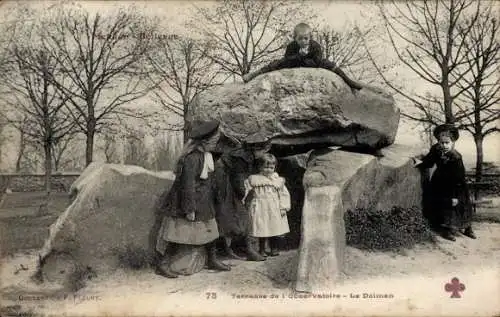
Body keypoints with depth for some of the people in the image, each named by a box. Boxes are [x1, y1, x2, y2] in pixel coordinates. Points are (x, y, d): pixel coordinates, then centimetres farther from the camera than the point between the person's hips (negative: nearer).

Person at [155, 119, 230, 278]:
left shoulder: (207, 155, 5)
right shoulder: (192, 157, -24)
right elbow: (188, 184, -25)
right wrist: (190, 209, -22)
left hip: (204, 202, 9)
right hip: (186, 201, -9)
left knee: (210, 228, 16)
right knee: (176, 231, -2)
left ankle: (212, 260, 31)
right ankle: (162, 264, 9)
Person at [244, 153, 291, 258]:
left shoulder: (278, 180, 5)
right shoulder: (253, 179, 3)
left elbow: (284, 194, 4)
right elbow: (247, 193, 6)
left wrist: (284, 207, -3)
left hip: (275, 210, 1)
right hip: (260, 209, -1)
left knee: (275, 230, 6)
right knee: (262, 230, 2)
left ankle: (274, 248, 23)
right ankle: (262, 250, 17)